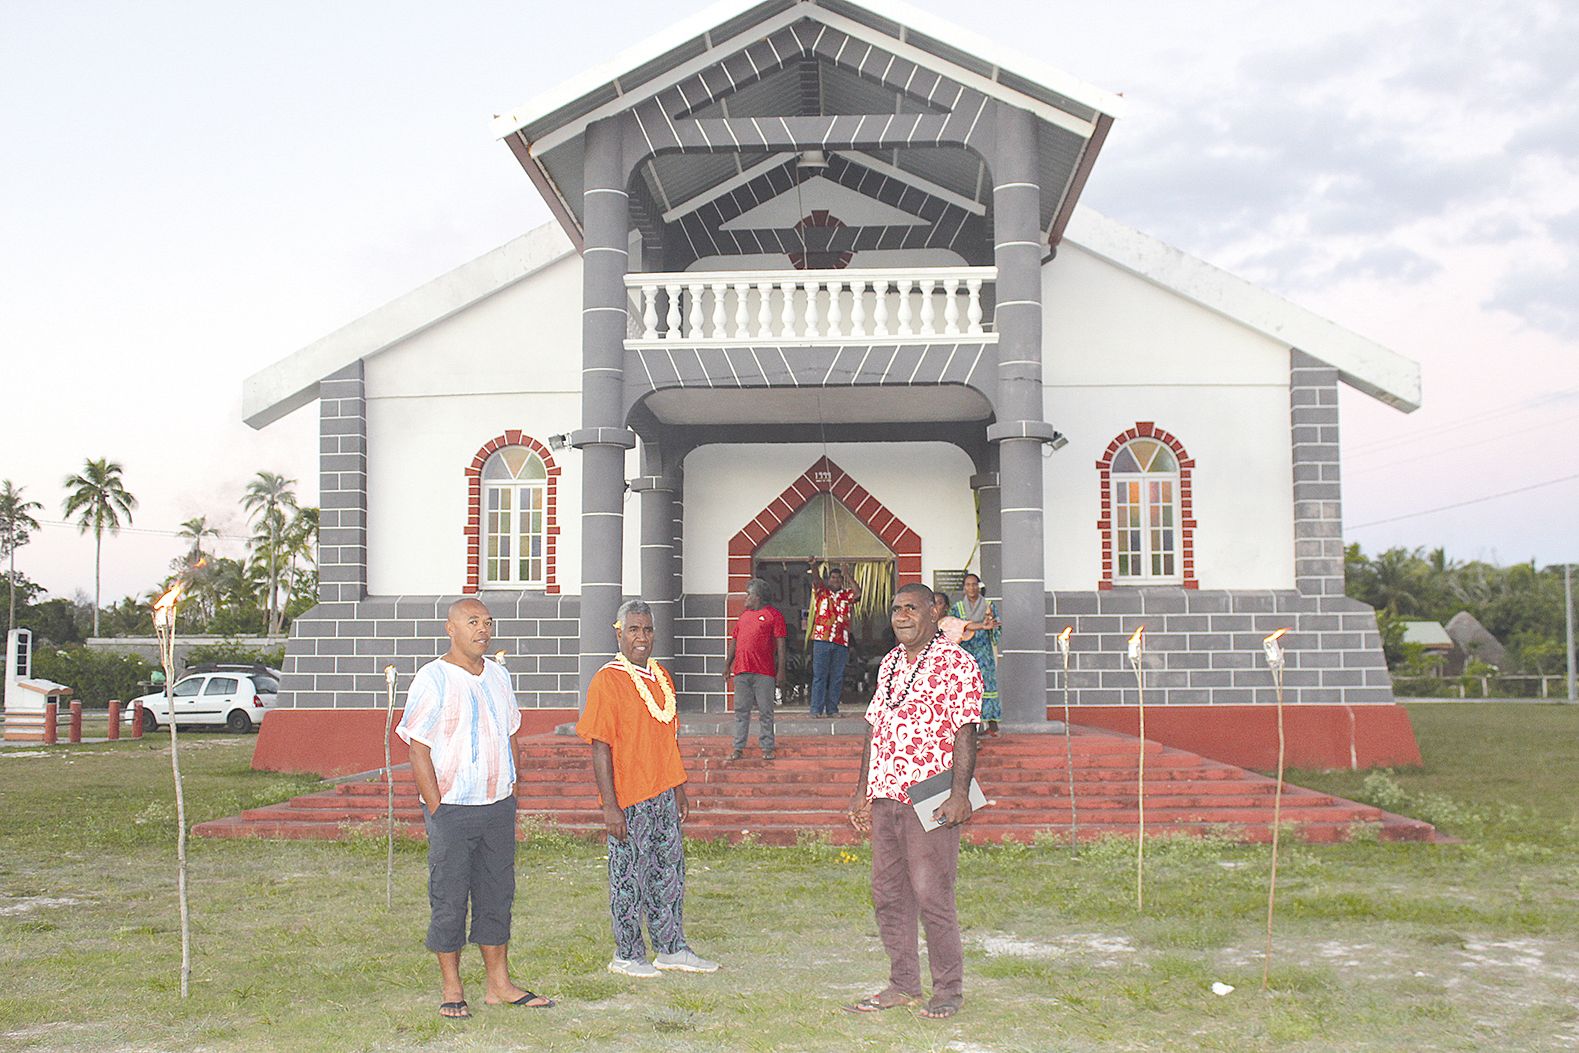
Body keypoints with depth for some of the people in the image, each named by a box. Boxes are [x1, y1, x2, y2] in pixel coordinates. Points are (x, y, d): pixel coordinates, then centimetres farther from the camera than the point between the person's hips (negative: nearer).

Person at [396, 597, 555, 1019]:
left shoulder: (498, 676, 11)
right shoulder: (432, 679, -8)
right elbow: (418, 750, -10)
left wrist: (509, 793, 11)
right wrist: (437, 811, -13)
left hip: (499, 808, 6)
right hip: (451, 810, -6)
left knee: (497, 895, 11)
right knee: (449, 900, 1)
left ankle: (499, 983, 20)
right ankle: (452, 989, 12)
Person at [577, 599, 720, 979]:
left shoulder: (661, 677, 11)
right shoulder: (607, 681, -12)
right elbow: (600, 747, -15)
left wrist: (679, 788, 19)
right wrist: (609, 805, -18)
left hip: (663, 794, 8)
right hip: (627, 798, -7)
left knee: (669, 869, 14)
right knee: (628, 875, 3)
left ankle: (671, 948, 25)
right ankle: (627, 955, 16)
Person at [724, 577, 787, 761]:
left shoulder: (773, 614, 0)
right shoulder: (743, 615, 18)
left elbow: (781, 644, -4)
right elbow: (734, 640, 21)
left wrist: (781, 670, -9)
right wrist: (727, 665, 14)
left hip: (764, 672, -5)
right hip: (741, 670, 5)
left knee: (765, 711, 1)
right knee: (741, 710, 6)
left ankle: (767, 748, 8)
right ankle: (739, 748, 11)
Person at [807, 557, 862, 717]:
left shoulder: (847, 595, 14)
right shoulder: (822, 591, 9)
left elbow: (858, 593, -6)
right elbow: (816, 580, -10)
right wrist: (813, 566, -29)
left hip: (841, 642, 3)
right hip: (822, 639, -3)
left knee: (837, 677, 5)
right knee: (819, 675, -3)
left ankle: (832, 709, 11)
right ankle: (816, 709, -2)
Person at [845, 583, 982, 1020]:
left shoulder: (955, 662, -5)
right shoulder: (890, 662, 16)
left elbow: (965, 732, -11)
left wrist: (960, 792, -19)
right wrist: (863, 789, 16)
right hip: (884, 795, 7)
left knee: (932, 894, -5)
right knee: (888, 893, 10)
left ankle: (948, 990, 8)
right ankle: (903, 984, 21)